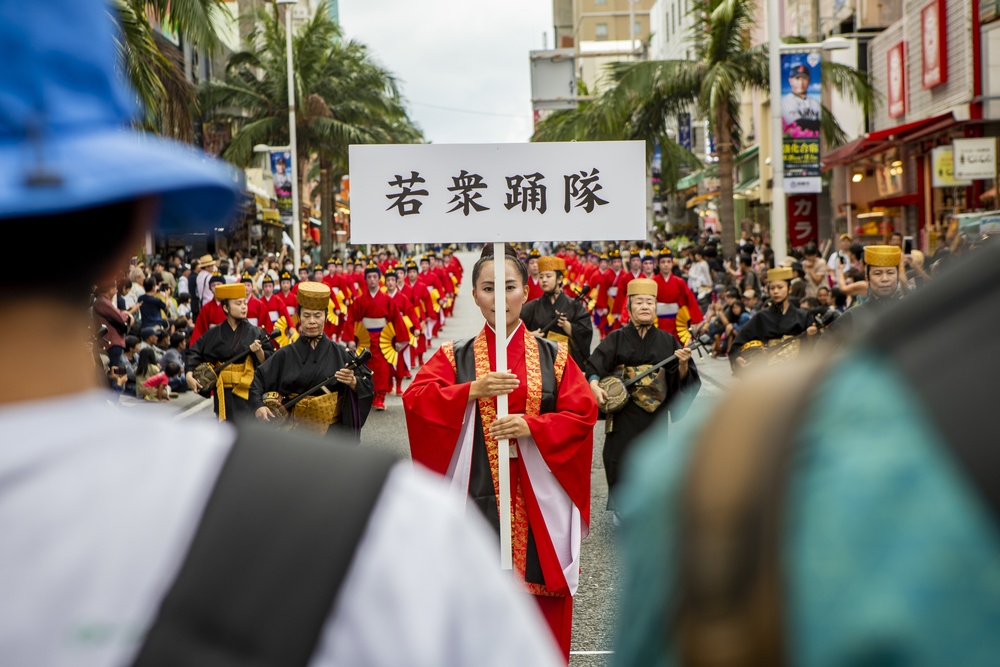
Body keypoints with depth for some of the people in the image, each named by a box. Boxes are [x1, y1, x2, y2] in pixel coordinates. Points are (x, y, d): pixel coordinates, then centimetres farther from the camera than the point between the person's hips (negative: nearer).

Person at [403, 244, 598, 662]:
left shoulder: (554, 357, 9)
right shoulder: (455, 358, 8)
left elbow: (582, 415, 1)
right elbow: (415, 399, -7)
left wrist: (531, 426, -14)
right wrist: (473, 390, -20)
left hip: (539, 504, 1)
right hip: (478, 500, 0)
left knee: (542, 611, 3)